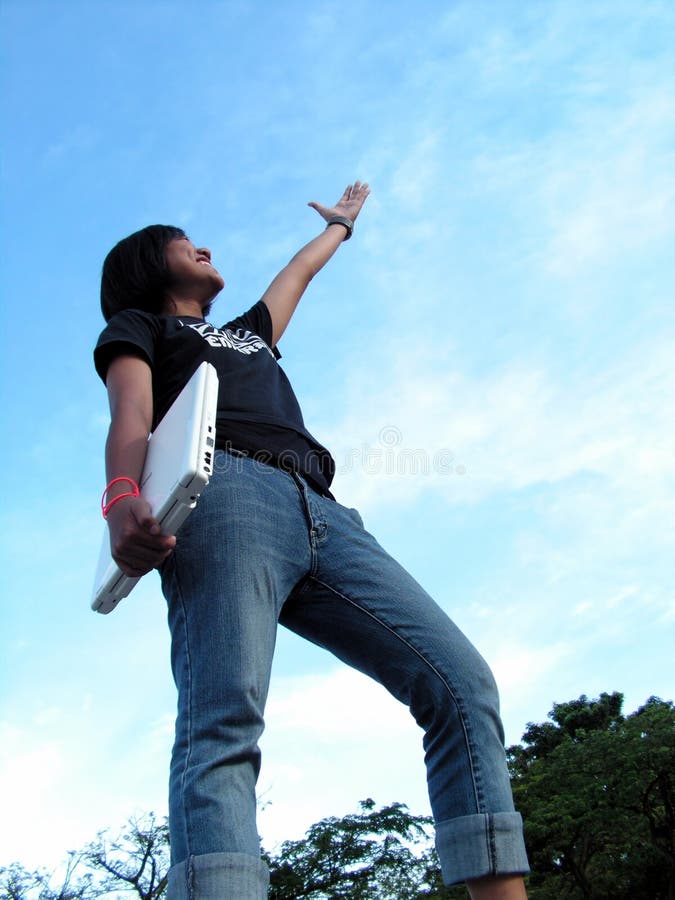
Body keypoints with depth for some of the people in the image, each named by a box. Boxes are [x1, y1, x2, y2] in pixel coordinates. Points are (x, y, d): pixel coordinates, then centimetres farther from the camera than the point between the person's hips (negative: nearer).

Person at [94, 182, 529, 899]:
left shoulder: (246, 332, 45)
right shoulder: (137, 327, 27)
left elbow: (298, 272, 63)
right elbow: (131, 417, 6)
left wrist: (341, 224, 79)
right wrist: (122, 499, -14)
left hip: (321, 514, 6)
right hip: (227, 487, -6)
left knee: (462, 685, -14)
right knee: (224, 720, -29)